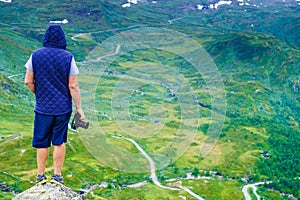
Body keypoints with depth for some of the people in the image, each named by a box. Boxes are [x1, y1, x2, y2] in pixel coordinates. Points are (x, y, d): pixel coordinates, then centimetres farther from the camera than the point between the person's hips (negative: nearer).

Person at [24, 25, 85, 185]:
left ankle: (40, 176, 22)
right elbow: (73, 86, -9)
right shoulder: (68, 57, -8)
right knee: (59, 142, 10)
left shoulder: (35, 56, -4)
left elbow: (28, 81, -1)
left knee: (42, 143, 12)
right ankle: (57, 175, 17)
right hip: (63, 107, -1)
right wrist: (79, 108, -2)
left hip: (42, 107, 1)